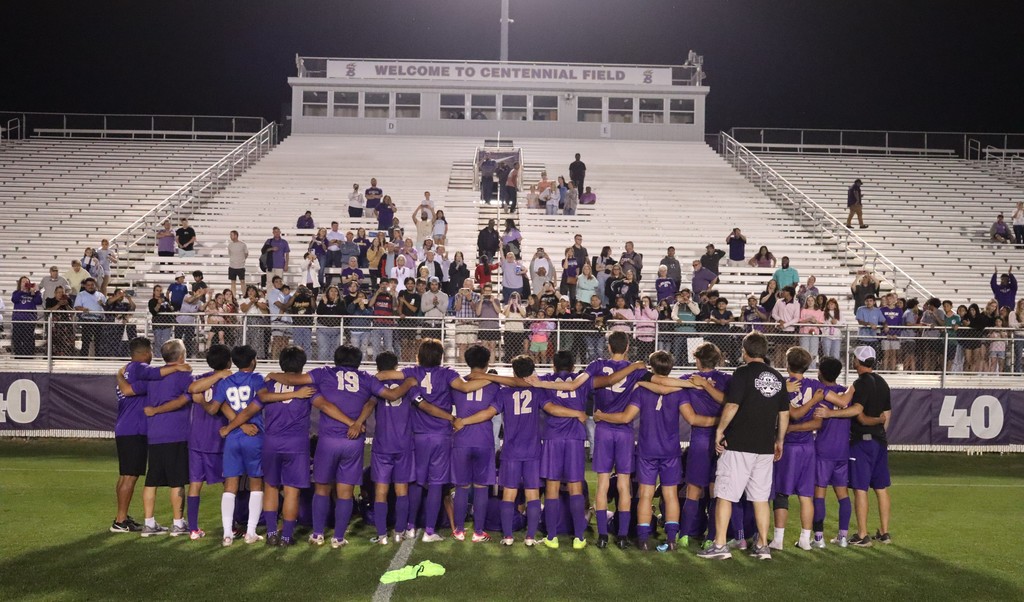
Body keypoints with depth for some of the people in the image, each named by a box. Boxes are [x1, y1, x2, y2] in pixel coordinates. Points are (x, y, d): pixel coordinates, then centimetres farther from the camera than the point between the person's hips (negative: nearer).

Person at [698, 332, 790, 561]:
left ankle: (720, 544, -3)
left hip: (738, 445, -6)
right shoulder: (777, 377, 10)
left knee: (725, 494, -1)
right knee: (760, 497, 11)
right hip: (765, 446, 6)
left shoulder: (743, 373, -7)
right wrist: (779, 441, 23)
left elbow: (732, 406, -13)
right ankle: (763, 546, 12)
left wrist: (720, 430, -3)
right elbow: (784, 414, 14)